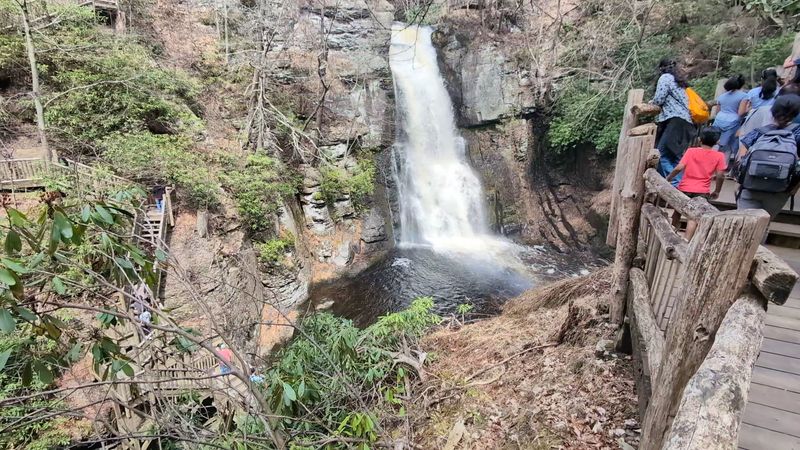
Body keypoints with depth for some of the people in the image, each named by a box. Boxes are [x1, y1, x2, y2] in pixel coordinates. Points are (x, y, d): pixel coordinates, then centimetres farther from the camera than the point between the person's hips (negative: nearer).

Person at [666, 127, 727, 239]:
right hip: (702, 192, -1)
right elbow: (720, 176, -4)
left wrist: (669, 177, 6)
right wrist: (717, 191, 9)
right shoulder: (719, 156, -1)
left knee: (678, 211, 22)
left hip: (684, 188, 2)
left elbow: (679, 168, -9)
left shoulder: (691, 151, -1)